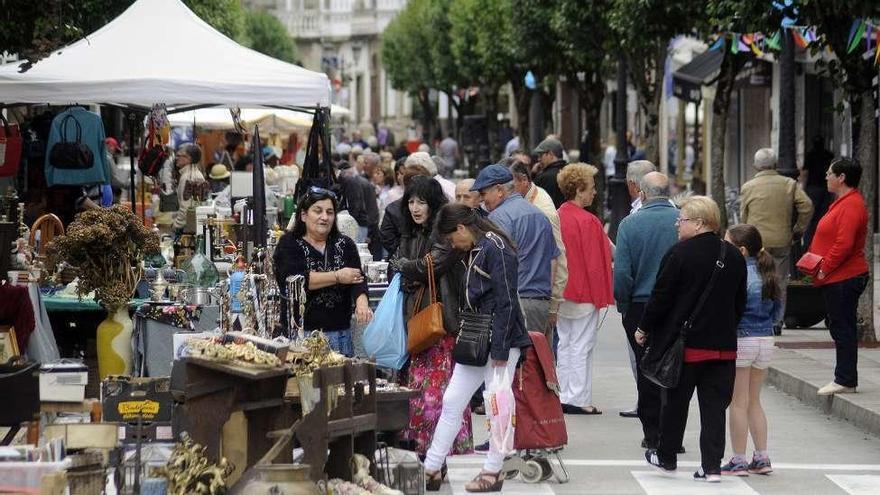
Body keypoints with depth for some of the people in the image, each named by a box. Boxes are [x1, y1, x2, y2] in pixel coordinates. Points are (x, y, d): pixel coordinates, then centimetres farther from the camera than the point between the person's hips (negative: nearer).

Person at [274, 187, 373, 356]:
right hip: (299, 331, -3)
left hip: (340, 331, 3)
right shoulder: (289, 244, 2)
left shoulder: (345, 245, 10)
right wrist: (337, 276, -12)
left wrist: (361, 302, -25)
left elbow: (357, 280, -3)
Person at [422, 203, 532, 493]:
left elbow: (506, 303, -19)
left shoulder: (496, 249, -15)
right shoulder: (475, 251, 14)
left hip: (501, 340, -10)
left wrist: (500, 349, -19)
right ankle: (432, 469, 9)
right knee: (452, 402, 7)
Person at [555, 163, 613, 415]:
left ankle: (563, 397, 16)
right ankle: (579, 399, -1)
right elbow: (596, 261, -15)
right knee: (582, 345, -2)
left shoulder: (557, 218, 5)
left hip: (562, 292, 7)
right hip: (585, 292, -7)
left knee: (564, 344, 13)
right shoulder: (588, 221, -16)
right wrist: (600, 294, -7)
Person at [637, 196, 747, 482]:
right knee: (714, 405, 5)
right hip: (723, 345, 4)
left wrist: (644, 329, 3)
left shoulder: (680, 254, -12)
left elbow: (661, 296, -9)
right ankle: (712, 466, 1)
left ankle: (666, 457, 24)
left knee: (676, 402, 11)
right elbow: (740, 302, 12)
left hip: (686, 342, -4)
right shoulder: (734, 256, 5)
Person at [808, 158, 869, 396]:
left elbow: (844, 244, -25)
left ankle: (845, 381, -4)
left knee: (842, 328, -7)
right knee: (840, 327, 13)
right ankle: (844, 378, 17)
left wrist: (824, 269, -18)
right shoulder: (843, 202, 17)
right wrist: (821, 269, 15)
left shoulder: (851, 205, -17)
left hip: (844, 279, -11)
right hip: (836, 278, 11)